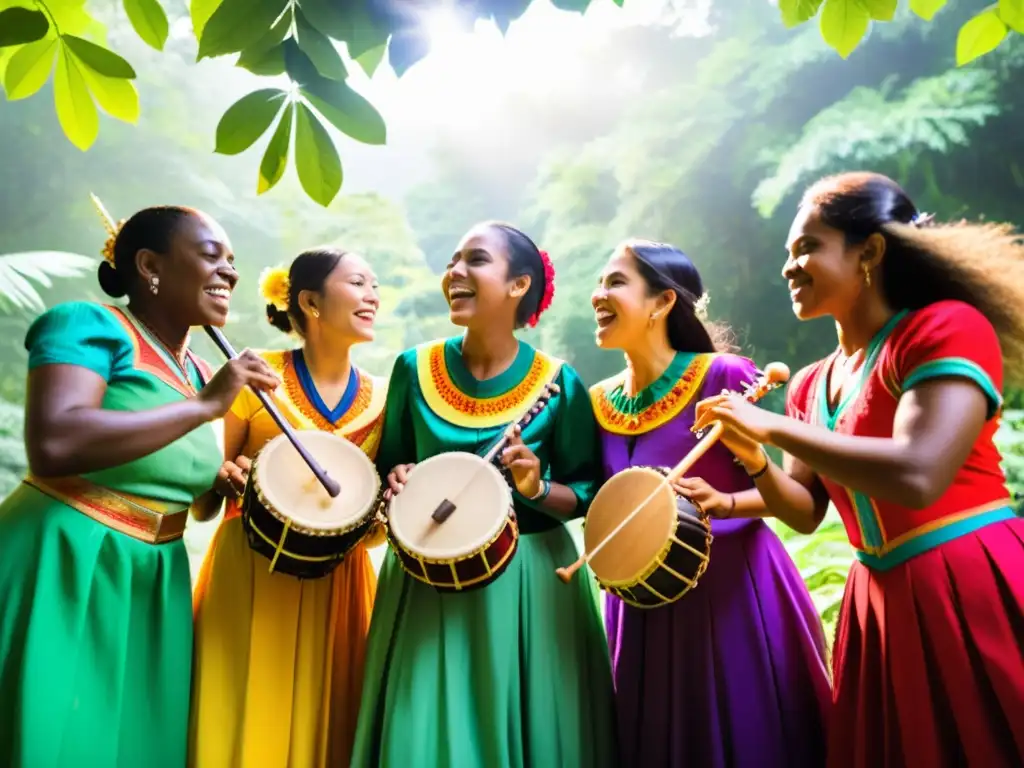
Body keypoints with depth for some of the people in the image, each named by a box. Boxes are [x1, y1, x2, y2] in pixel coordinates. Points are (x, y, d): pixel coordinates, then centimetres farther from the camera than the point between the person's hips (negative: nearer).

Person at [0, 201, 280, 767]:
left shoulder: (201, 374, 10)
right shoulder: (90, 325, -10)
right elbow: (52, 446, -29)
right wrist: (206, 405, -24)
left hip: (153, 583, 7)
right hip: (60, 569, -7)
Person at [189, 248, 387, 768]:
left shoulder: (381, 398, 3)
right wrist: (229, 478, -19)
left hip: (338, 585, 3)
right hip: (250, 574, -3)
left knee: (320, 726, 10)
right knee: (245, 720, 3)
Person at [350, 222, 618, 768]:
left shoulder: (558, 383, -8)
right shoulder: (415, 368, -2)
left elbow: (590, 493, 0)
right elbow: (389, 464, 10)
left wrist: (538, 488, -19)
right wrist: (397, 480, -11)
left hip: (528, 583, -1)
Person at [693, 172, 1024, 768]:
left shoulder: (949, 326, -12)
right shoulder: (810, 386, 10)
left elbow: (917, 476, -27)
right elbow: (807, 512, 13)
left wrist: (773, 426, -19)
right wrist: (757, 465, -7)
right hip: (882, 601, 7)